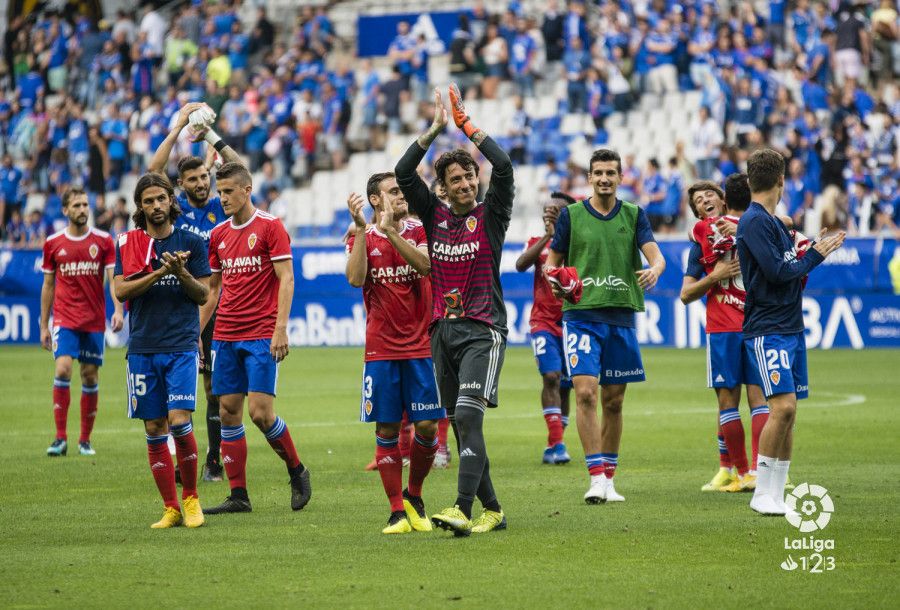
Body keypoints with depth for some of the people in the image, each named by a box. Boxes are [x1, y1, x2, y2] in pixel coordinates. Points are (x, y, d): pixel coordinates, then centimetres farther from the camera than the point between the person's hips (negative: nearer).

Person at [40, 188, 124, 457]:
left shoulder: (103, 241, 2)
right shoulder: (53, 243, 4)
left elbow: (113, 279, -2)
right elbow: (48, 285, 11)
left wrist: (118, 310, -19)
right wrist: (44, 326, 9)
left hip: (94, 321, 1)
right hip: (64, 319, -1)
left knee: (91, 377, 3)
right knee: (63, 369, -16)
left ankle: (85, 439, 14)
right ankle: (61, 438, -13)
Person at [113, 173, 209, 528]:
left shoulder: (191, 243, 4)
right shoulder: (127, 243, 7)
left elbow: (203, 295, 4)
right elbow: (120, 290, -4)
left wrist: (181, 273, -15)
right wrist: (160, 273, -16)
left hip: (182, 345, -2)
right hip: (143, 348, 2)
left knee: (179, 421, -15)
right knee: (154, 429, 2)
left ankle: (190, 497, 3)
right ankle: (171, 509, 9)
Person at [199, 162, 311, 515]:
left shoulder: (270, 227, -4)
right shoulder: (218, 235, 13)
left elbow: (286, 280, -8)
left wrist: (280, 329, -17)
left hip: (261, 335, -6)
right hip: (225, 336, 6)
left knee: (260, 411, -12)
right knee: (228, 412, 2)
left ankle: (297, 471, 11)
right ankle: (238, 496, 6)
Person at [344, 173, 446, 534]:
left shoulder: (419, 231, 4)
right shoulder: (362, 238, 5)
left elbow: (425, 264, -16)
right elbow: (355, 278, -13)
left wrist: (390, 231, -24)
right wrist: (361, 230, -17)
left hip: (420, 346, 0)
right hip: (380, 350, 0)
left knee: (427, 427, -3)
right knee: (387, 431, -1)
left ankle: (414, 497, 19)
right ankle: (397, 512, 5)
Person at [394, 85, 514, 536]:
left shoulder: (490, 215, 2)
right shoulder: (435, 215, 11)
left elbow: (503, 166, -13)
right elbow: (403, 173, 2)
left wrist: (467, 125, -7)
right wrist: (436, 129, -2)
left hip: (483, 330, -5)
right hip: (443, 330, 5)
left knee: (468, 414, -20)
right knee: (460, 425, 6)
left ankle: (463, 509, -27)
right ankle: (492, 510, 14)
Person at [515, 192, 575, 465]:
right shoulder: (537, 243, 7)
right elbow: (520, 265, -13)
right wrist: (547, 237, -19)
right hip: (544, 322, -1)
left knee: (564, 386, 6)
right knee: (551, 377, -18)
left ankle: (553, 446, 16)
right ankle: (557, 444, -20)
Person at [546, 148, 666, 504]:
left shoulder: (634, 215, 7)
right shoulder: (571, 214, 4)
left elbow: (655, 255, -3)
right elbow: (553, 261, 9)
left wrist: (654, 270, -26)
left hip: (621, 317, 2)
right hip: (582, 315, -2)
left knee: (613, 402, 7)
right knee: (585, 394, -15)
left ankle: (609, 480, 17)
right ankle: (597, 478, -15)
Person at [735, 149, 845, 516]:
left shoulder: (774, 222, 16)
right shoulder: (754, 221, -12)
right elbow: (777, 271, -18)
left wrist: (817, 252, 7)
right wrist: (813, 257, -4)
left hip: (791, 327, 9)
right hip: (767, 330, -9)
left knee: (788, 411, 7)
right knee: (783, 406, -17)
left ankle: (777, 495, 10)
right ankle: (763, 494, -9)